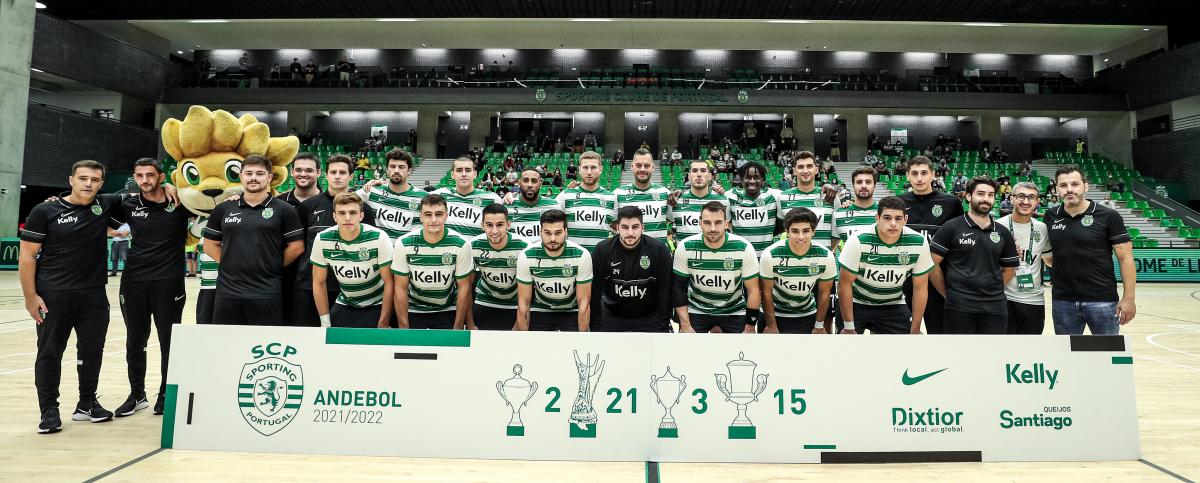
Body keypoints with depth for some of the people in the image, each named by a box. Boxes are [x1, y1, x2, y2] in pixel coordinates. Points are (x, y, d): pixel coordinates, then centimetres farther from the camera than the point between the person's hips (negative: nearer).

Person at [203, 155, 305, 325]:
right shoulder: (223, 209, 10)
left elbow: (296, 247, 0)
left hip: (267, 294, -3)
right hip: (227, 292, 3)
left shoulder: (284, 210, 0)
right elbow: (210, 245, 15)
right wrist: (232, 264, 5)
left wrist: (272, 267, 0)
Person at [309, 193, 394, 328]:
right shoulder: (322, 239, -12)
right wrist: (325, 323, -1)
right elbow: (319, 283, 0)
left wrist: (383, 325, -15)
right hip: (344, 305, 3)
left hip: (376, 306, -3)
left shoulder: (379, 238, -21)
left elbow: (389, 282, -14)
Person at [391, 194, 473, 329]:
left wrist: (458, 328, -9)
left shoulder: (460, 244, -17)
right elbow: (401, 288, -9)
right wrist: (404, 327, -9)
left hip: (448, 311, 0)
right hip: (413, 310, 1)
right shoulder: (403, 244, -16)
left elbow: (464, 287, -9)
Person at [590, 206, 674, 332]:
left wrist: (663, 327, -11)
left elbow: (665, 291, -8)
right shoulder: (602, 250, -11)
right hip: (613, 316, 1)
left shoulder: (660, 250, -13)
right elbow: (595, 290, -7)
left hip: (649, 316, -1)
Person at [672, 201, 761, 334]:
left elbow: (753, 290, -9)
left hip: (734, 311, 0)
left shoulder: (744, 248, -18)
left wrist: (750, 327, -8)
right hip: (696, 309, 0)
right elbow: (679, 288, -7)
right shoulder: (685, 248, -16)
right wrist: (685, 325, -12)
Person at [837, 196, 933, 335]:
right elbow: (845, 284, -17)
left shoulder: (919, 243, -17)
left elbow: (920, 288, -5)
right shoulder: (858, 241, -25)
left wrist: (915, 329, -3)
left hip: (893, 306, 3)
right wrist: (849, 328, -14)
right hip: (856, 303, -2)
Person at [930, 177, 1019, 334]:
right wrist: (949, 294, -3)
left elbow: (1010, 269, 18)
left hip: (995, 308, 4)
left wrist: (991, 289, 6)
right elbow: (932, 264, -5)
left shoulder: (1003, 232, 10)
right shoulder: (951, 228, -3)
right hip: (958, 308, -4)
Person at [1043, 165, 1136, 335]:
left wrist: (1128, 297, -9)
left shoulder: (1109, 216, -5)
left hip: (1102, 300, -2)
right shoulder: (1050, 217, 3)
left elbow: (1125, 258, -5)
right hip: (1063, 301, 3)